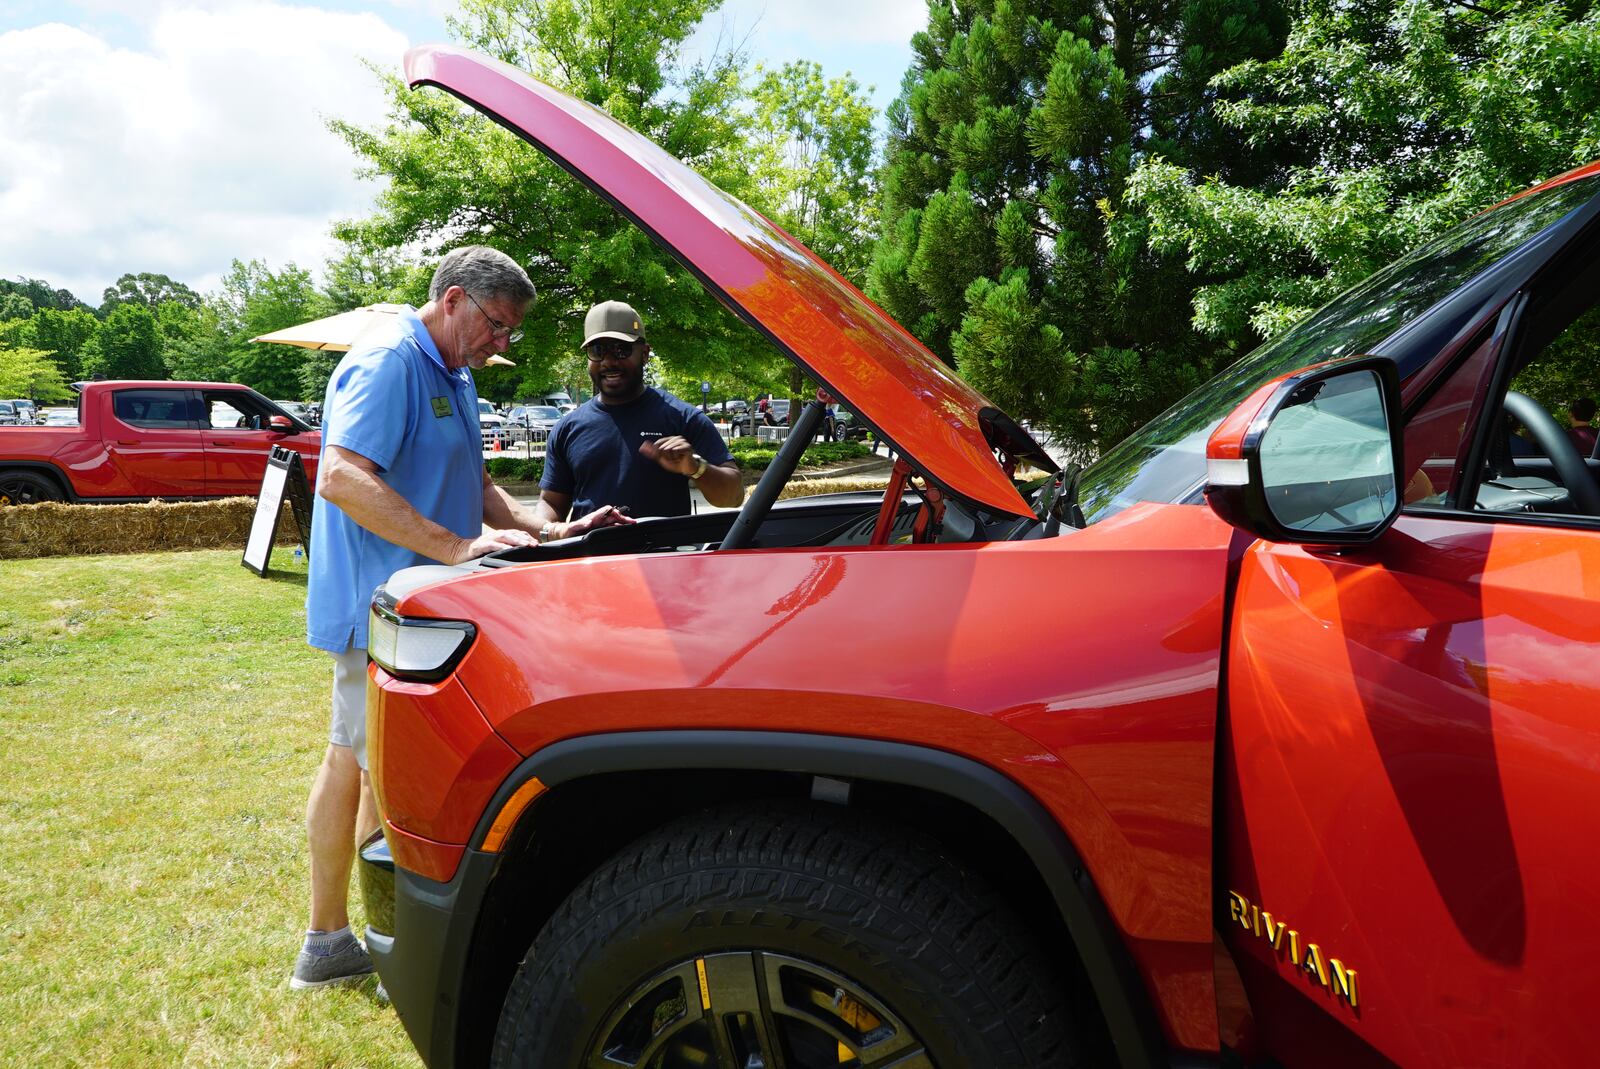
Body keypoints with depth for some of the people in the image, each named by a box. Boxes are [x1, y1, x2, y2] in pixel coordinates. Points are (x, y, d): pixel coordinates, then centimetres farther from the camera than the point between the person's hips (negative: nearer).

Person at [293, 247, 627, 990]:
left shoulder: (454, 378, 16)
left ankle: (326, 943, 31)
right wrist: (458, 548, -33)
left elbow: (471, 488, 20)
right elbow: (342, 478, -27)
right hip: (382, 606, -10)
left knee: (351, 760, 17)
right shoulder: (390, 363, -16)